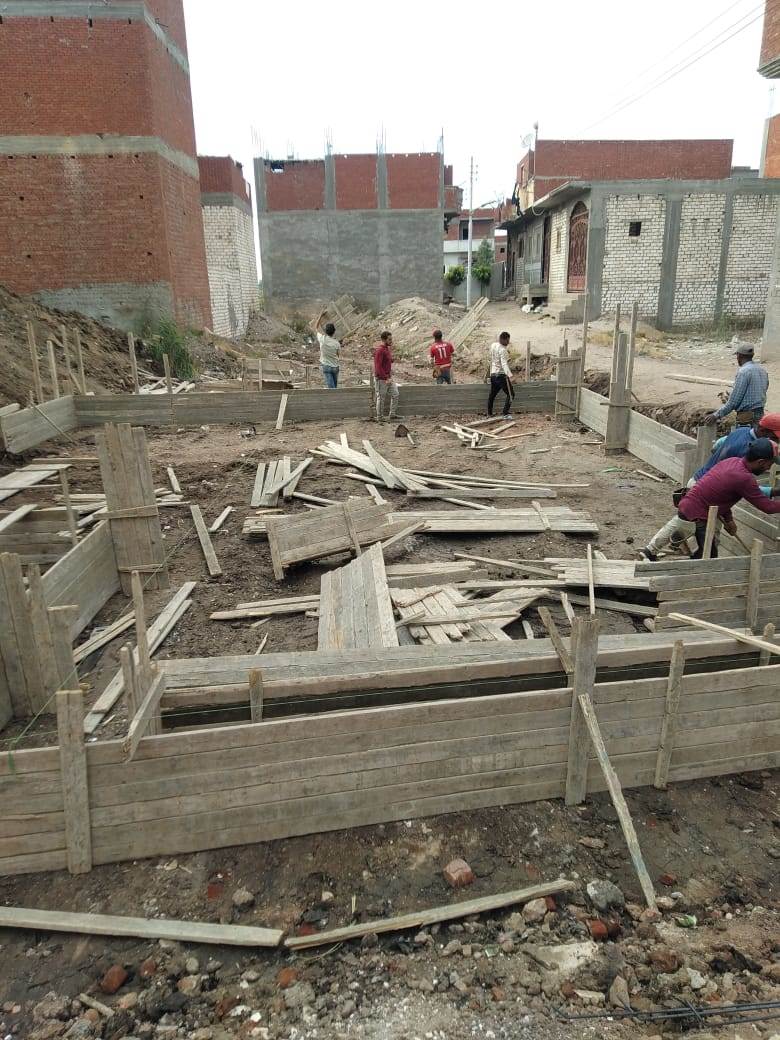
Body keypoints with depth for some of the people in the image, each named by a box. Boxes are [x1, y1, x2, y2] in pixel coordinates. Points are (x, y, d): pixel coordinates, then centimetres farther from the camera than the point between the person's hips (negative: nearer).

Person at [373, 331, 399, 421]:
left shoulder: (388, 348, 11)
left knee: (395, 394, 10)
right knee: (381, 398, 0)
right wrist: (386, 378, -20)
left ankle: (393, 414, 19)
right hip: (381, 379, -9)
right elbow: (378, 367, -22)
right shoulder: (379, 350, -18)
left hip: (388, 377, 9)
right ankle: (380, 418, 10)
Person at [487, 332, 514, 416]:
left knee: (492, 394, 18)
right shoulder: (502, 350, -18)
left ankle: (489, 413, 24)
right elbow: (504, 364, -30)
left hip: (493, 374, 9)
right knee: (510, 394, -4)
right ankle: (505, 413, -13)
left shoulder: (493, 345, 7)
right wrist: (509, 375, -41)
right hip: (501, 375, -9)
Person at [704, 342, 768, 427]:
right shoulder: (763, 370, 11)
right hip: (760, 414, 9)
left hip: (747, 417, -9)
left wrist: (716, 415, -11)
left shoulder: (743, 372, -15)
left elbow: (734, 401, -17)